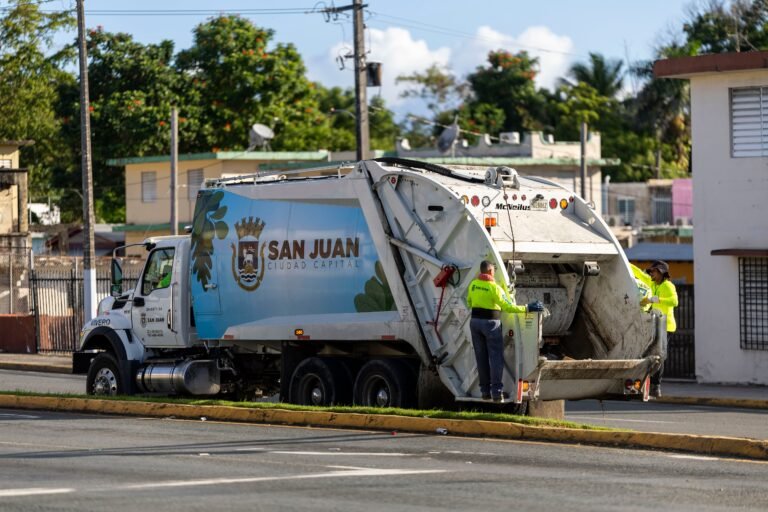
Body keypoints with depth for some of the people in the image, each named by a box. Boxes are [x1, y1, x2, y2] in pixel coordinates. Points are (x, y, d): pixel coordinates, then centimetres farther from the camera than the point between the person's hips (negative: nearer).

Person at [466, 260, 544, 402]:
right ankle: (497, 392, -7)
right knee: (496, 357, -1)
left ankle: (485, 391, 12)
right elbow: (508, 306, -20)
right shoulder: (494, 287, -16)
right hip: (491, 323, -6)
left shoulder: (473, 284, 3)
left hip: (475, 321, 6)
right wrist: (527, 308, -15)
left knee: (481, 357, 10)